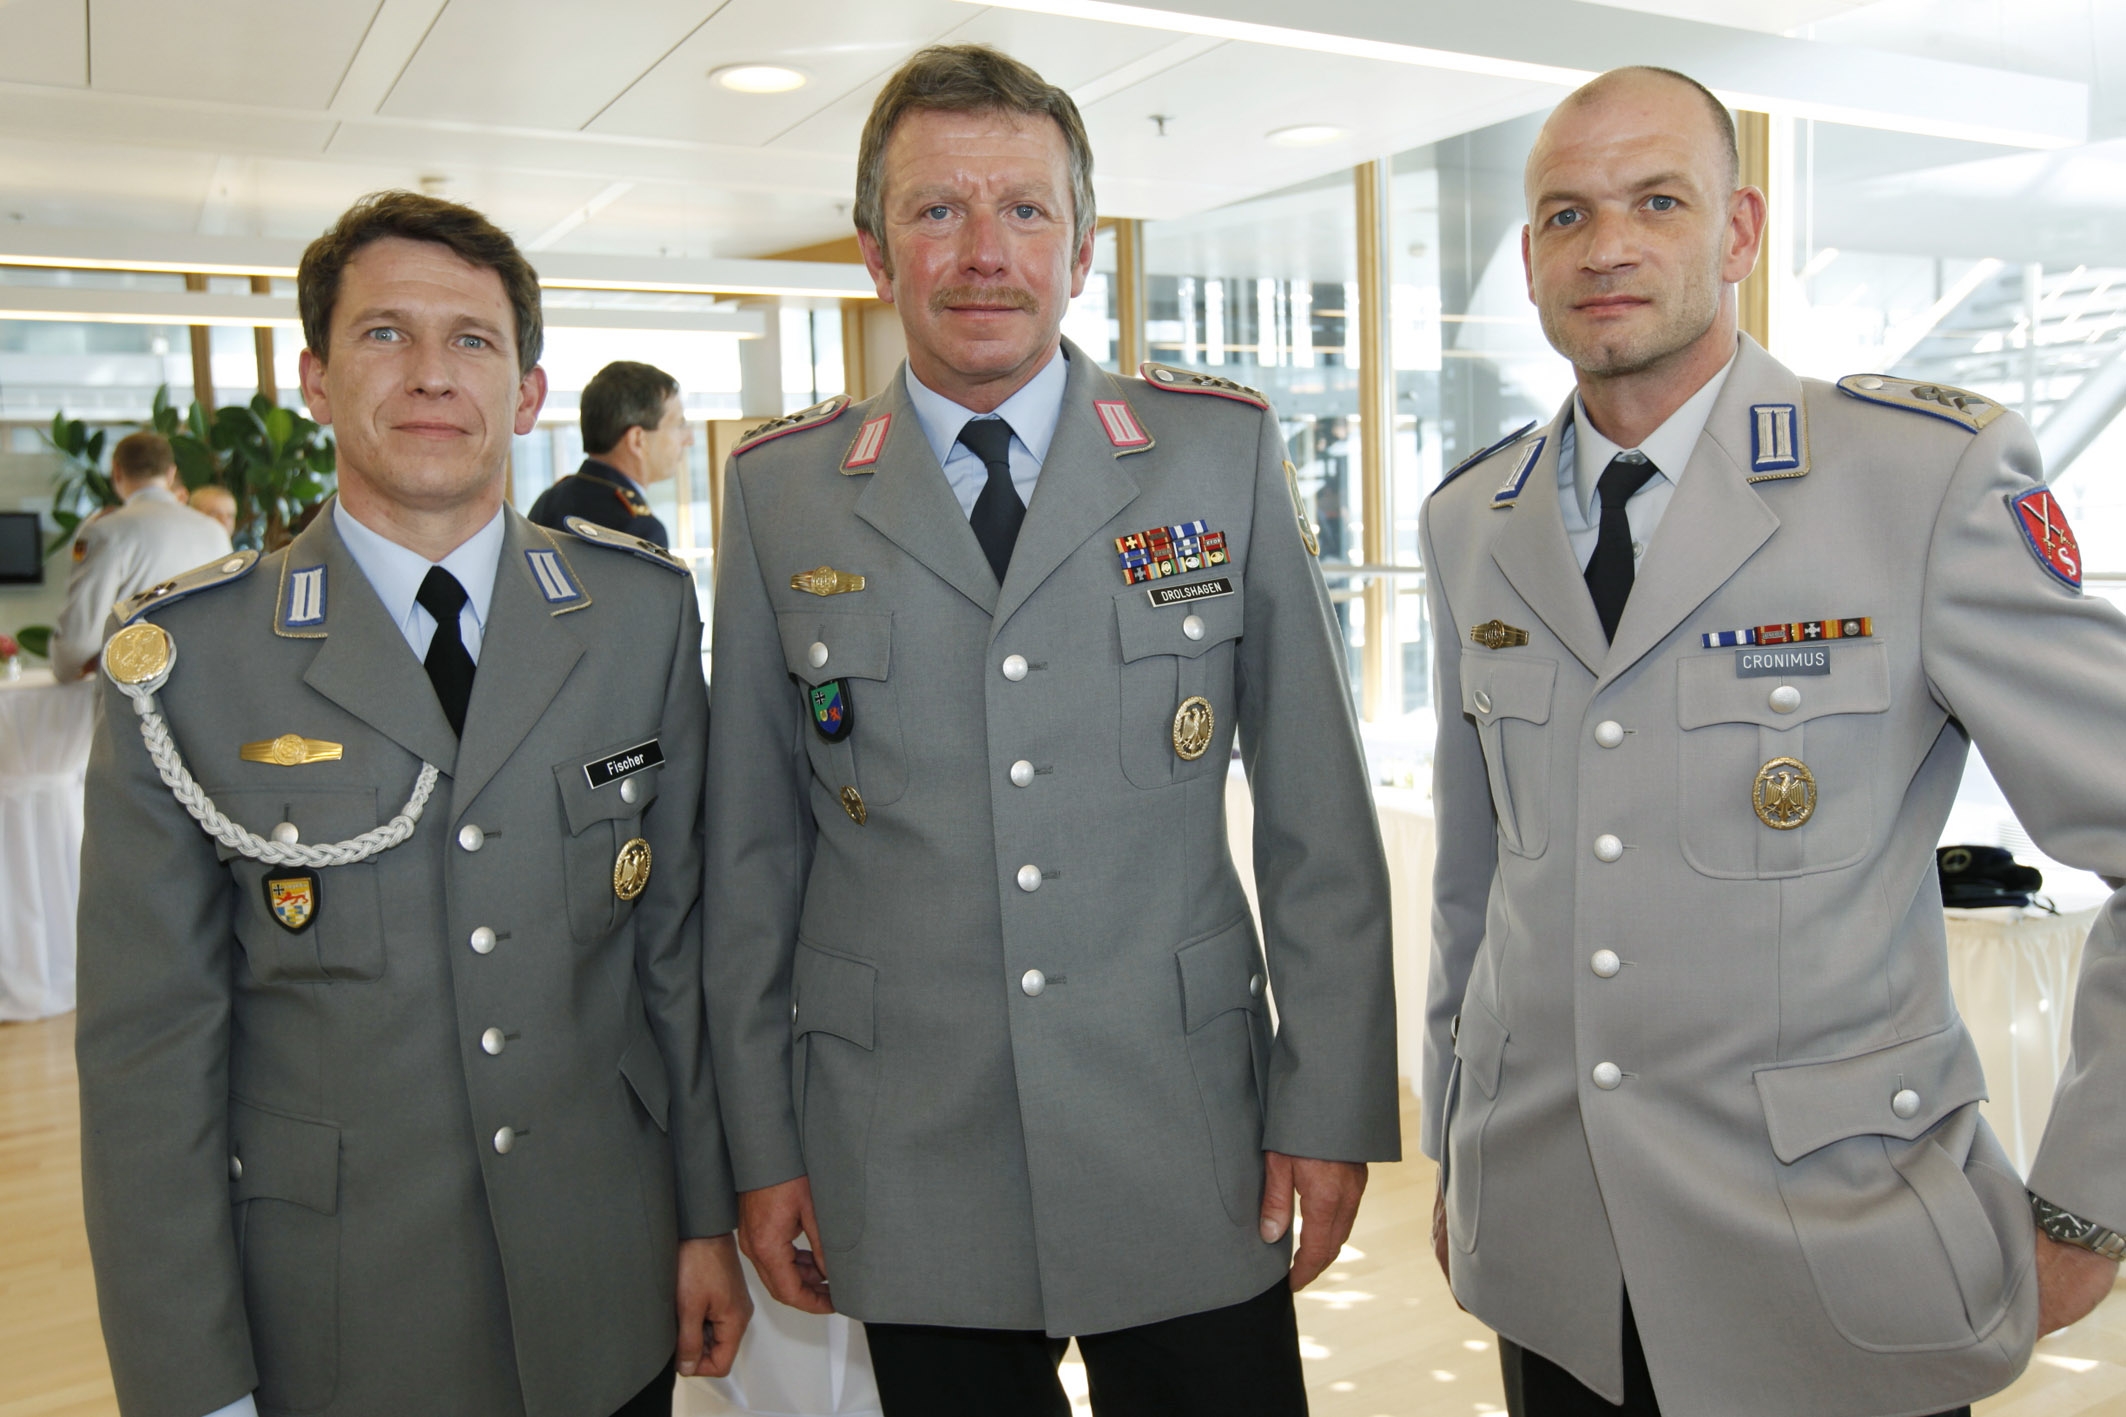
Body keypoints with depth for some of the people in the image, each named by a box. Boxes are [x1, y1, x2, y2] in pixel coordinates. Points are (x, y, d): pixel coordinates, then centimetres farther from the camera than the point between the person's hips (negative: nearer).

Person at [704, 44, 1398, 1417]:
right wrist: (763, 1146, 5)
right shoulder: (783, 490, 0)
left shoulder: (1226, 449, -1)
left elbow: (1319, 815, 0)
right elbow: (752, 850, 4)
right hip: (905, 1170, 1)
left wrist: (1331, 1109, -1)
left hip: (1187, 1166, 0)